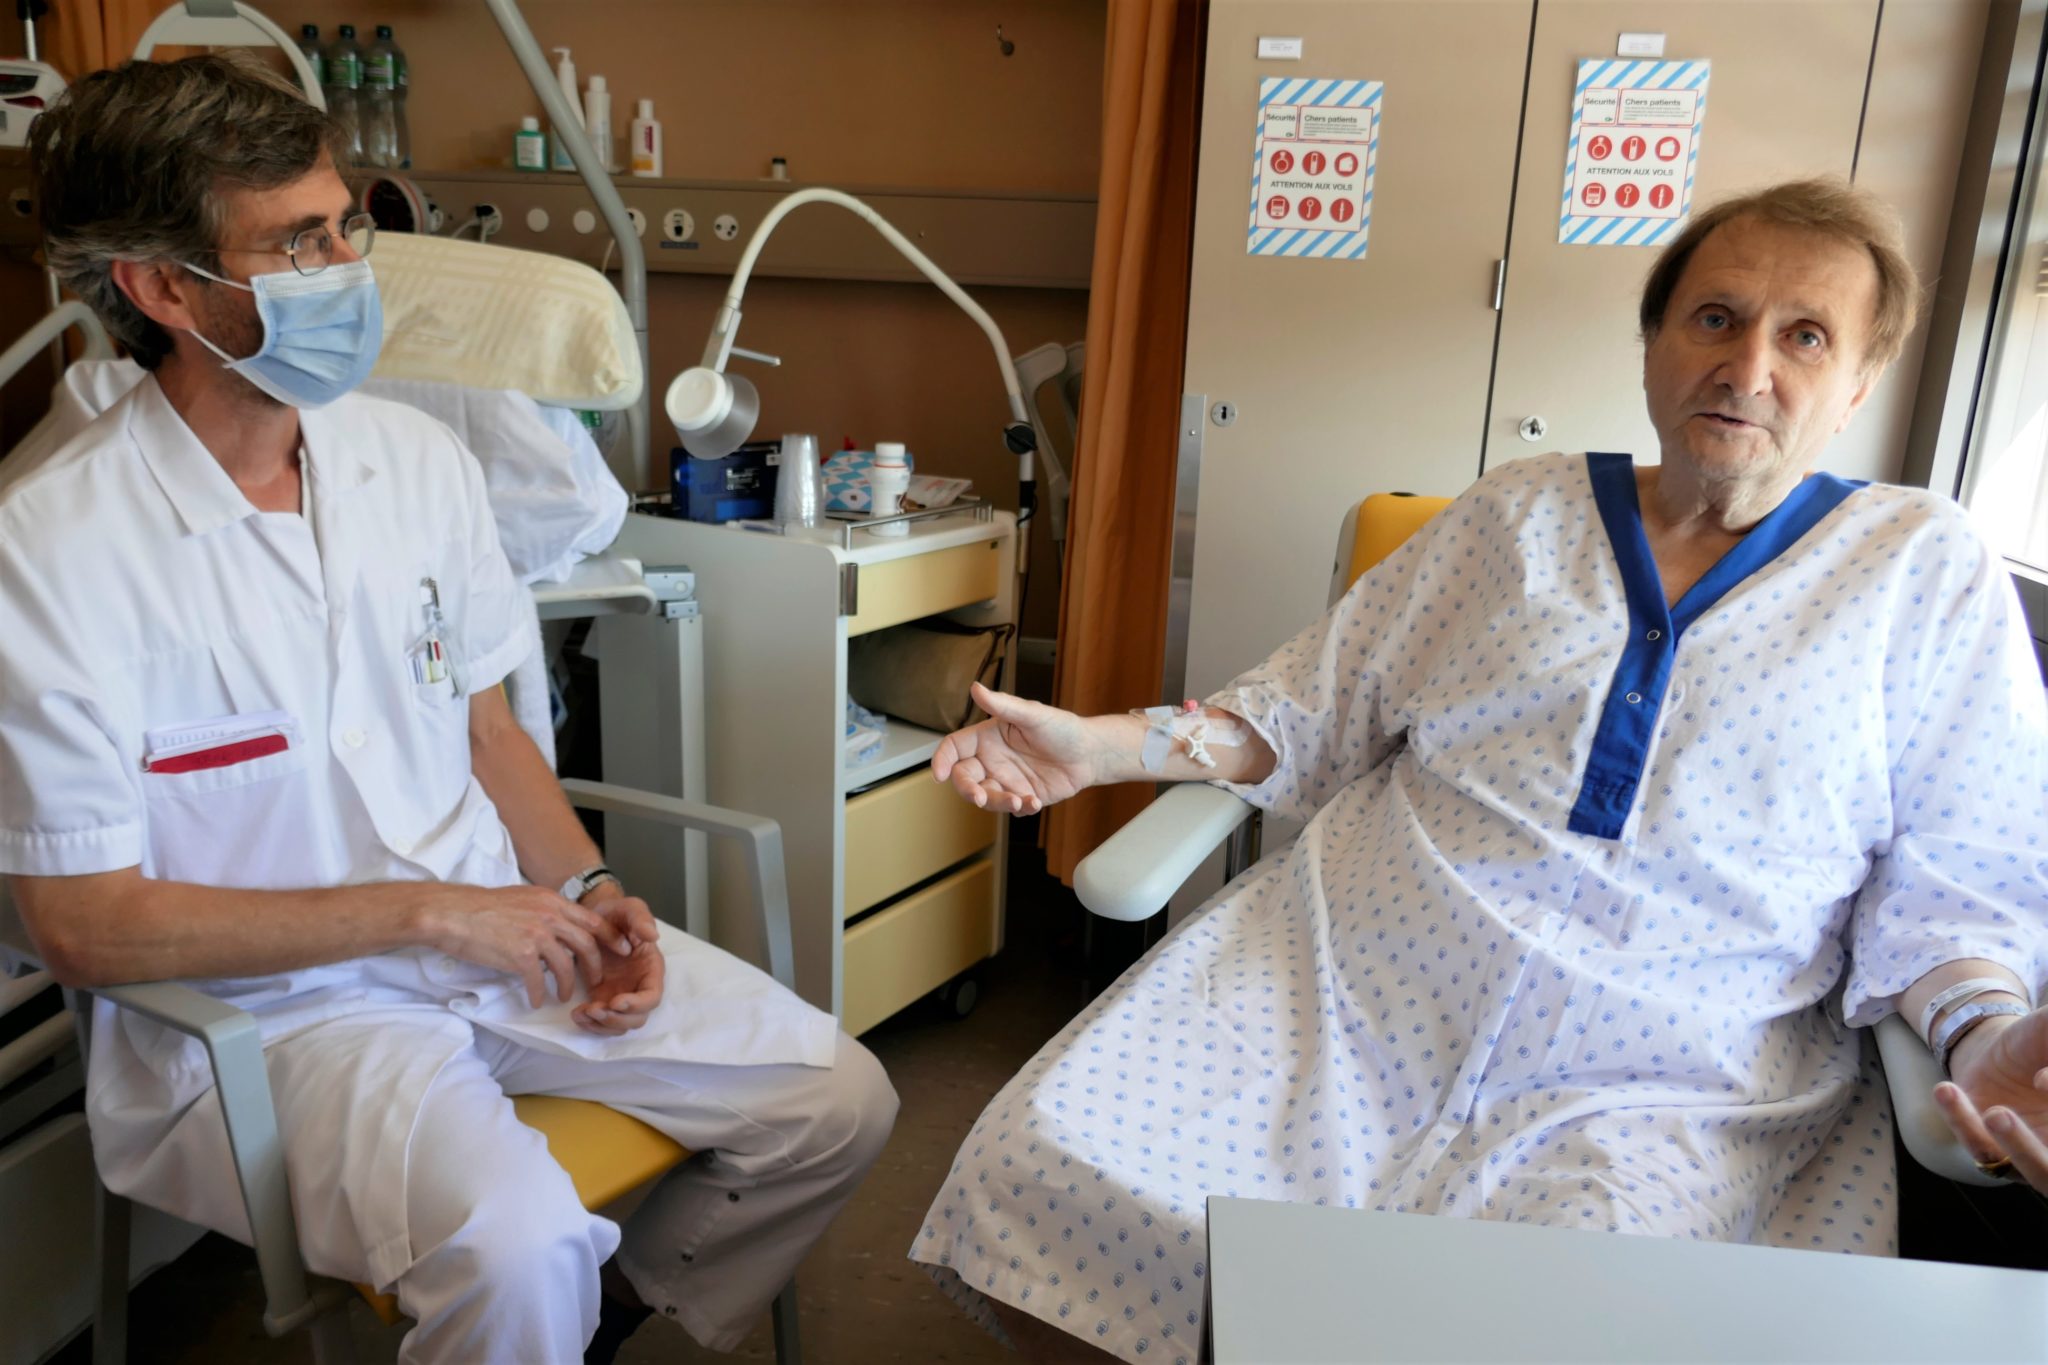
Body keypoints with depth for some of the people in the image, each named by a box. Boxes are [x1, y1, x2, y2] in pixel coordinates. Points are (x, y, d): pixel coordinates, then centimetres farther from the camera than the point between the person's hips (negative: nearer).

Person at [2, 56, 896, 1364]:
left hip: (501, 926, 6)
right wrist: (426, 912, -17)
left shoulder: (418, 455, 2)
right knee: (515, 1245, -32)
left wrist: (586, 886, -5)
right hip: (269, 1001, -5)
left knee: (840, 1105, -1)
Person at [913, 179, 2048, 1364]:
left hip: (1655, 1093, -1)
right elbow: (1319, 711, 14)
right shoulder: (1523, 510, 12)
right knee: (1039, 1177, -15)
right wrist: (1103, 748, 4)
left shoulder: (1929, 569, 8)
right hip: (1342, 999, 2)